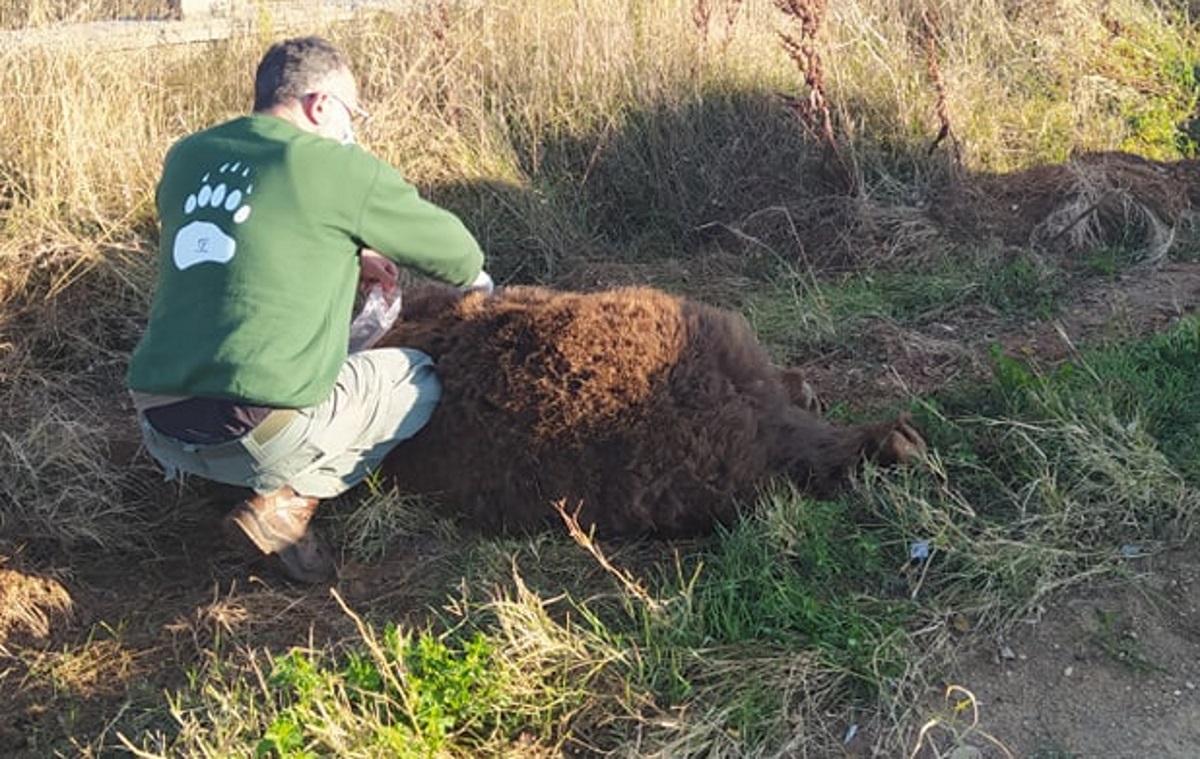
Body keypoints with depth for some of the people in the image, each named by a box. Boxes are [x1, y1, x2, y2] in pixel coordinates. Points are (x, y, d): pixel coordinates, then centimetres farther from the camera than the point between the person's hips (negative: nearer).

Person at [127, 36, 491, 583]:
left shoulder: (186, 158, 12)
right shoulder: (338, 167, -4)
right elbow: (447, 247, 9)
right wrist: (475, 279, 31)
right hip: (264, 435, -7)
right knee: (420, 378, 18)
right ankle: (286, 503, 2)